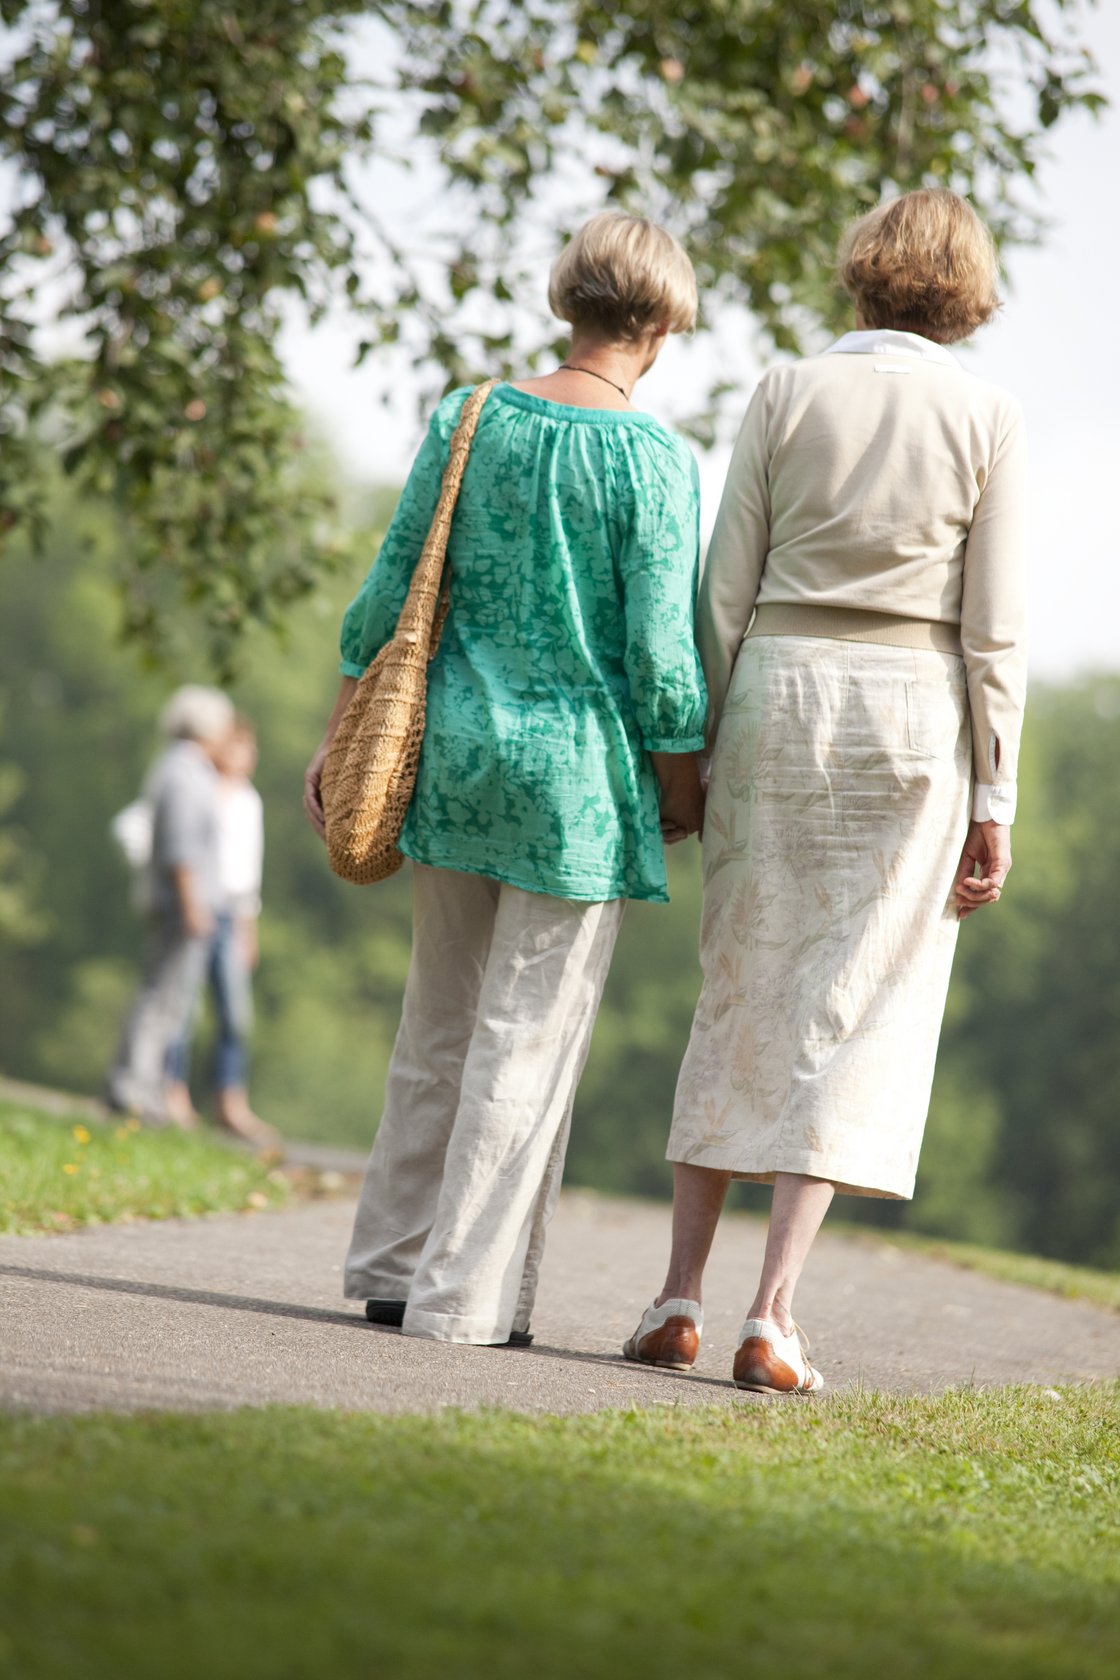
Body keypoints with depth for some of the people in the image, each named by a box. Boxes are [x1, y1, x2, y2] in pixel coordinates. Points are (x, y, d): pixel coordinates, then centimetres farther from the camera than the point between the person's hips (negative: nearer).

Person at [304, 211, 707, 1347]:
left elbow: (391, 594, 4)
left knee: (439, 1025, 16)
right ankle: (465, 1295, 3)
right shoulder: (655, 461, -10)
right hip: (582, 769, -5)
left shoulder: (468, 419, 2)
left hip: (458, 745, 5)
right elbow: (660, 652, -11)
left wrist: (341, 739, 12)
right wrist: (682, 783, 2)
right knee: (531, 1035, 2)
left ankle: (396, 1265, 22)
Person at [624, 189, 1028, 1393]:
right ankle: (772, 1315, -6)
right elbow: (992, 632, -3)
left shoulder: (787, 394, 3)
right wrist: (993, 805, 0)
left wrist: (695, 748, 8)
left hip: (778, 693, 2)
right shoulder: (988, 422, 0)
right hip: (913, 713, -2)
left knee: (739, 993, 11)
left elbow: (726, 589, 2)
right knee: (855, 1014, 1)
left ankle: (679, 1296, 8)